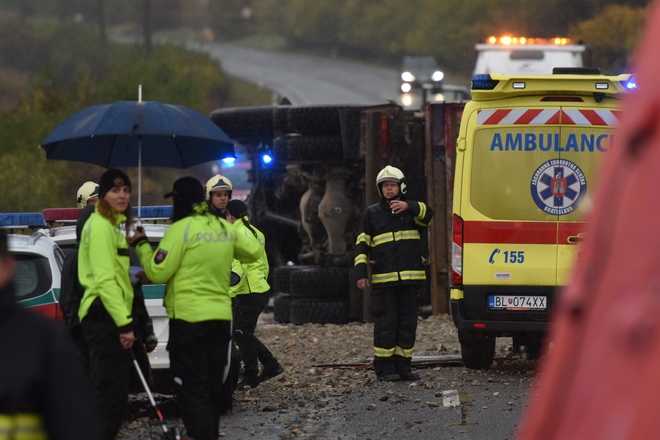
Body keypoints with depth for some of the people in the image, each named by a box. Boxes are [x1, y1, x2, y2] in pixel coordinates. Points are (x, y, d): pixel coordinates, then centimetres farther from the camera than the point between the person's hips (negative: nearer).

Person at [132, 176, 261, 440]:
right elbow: (254, 251, 22)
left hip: (188, 319, -7)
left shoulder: (181, 229, -12)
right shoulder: (225, 228, 8)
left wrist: (142, 246, 2)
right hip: (221, 317, 7)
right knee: (212, 389, 16)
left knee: (193, 391, -6)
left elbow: (158, 273, -13)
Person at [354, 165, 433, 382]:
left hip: (409, 278, 3)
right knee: (386, 324, -5)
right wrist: (361, 272, -2)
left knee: (407, 323, 6)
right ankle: (384, 367, 0)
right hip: (383, 280, -2)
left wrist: (409, 207, -24)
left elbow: (428, 215, -10)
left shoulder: (412, 210, 12)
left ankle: (403, 366, 13)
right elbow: (361, 245, 6)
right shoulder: (372, 213, 7)